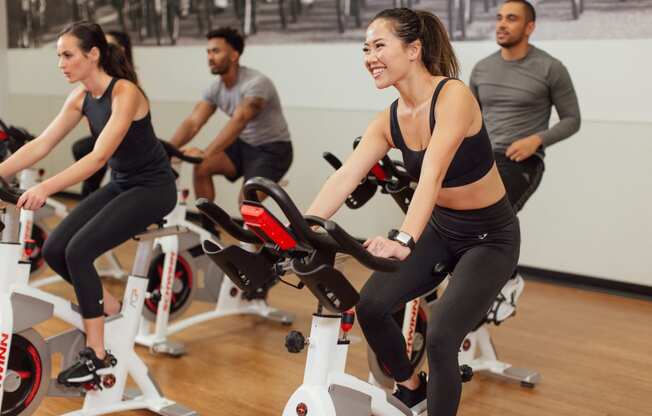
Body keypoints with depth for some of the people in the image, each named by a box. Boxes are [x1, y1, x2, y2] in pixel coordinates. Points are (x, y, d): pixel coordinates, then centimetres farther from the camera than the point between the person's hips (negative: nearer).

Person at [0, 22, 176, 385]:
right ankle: (107, 305, 21)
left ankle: (96, 355, -10)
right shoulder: (81, 97, 0)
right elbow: (41, 145, -3)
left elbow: (99, 156, -35)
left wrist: (46, 188, -45)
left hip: (153, 187, -8)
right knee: (55, 250, -4)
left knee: (79, 250, -21)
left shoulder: (125, 93, -24)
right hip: (121, 184, 8)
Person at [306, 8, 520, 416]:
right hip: (441, 229, 6)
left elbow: (432, 174, -38)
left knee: (440, 338, -19)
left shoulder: (453, 96, -24)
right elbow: (345, 177, -14)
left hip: (490, 237, -6)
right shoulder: (389, 120, -4)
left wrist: (404, 239, -50)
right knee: (370, 305, -7)